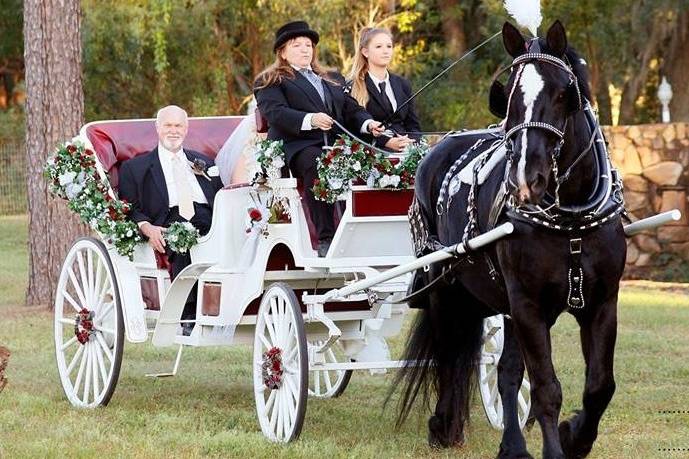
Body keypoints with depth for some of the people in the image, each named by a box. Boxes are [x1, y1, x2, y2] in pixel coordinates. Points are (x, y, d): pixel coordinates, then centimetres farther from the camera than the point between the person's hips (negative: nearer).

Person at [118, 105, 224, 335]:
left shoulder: (204, 164, 30)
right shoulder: (135, 167, 19)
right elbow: (130, 210, 8)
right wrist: (147, 228, -14)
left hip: (210, 226, 3)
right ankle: (189, 317, -37)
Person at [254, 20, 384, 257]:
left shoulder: (334, 79, 33)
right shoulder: (269, 82, 14)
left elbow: (352, 110, 24)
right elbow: (276, 113, -4)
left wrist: (368, 124, 0)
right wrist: (310, 120, -23)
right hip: (296, 146, -4)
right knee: (316, 162, -39)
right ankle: (326, 240, -43)